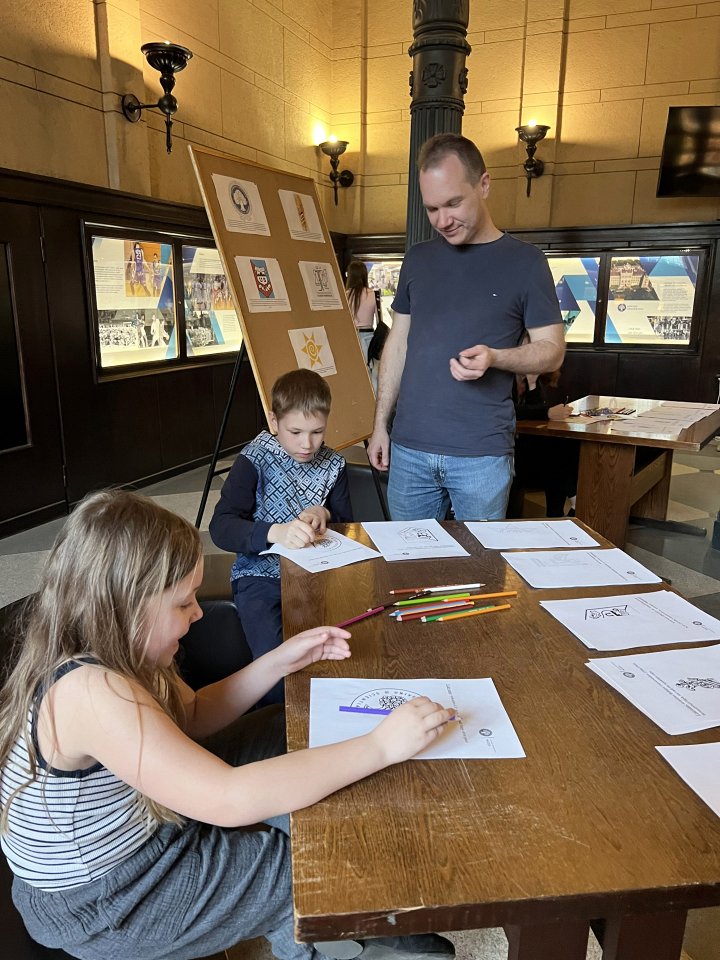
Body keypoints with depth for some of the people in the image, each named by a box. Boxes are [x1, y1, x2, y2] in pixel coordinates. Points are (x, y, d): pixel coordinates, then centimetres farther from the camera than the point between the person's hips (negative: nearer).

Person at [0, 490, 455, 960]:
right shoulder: (89, 692, -36)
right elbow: (230, 800, -40)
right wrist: (381, 747, -35)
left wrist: (281, 661, -4)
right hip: (109, 907, -8)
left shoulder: (103, 653, -8)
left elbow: (191, 716, 7)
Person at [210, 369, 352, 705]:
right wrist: (275, 532, -34)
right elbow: (220, 527, -17)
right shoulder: (255, 461, -7)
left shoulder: (332, 466, 7)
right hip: (262, 574, -3)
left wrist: (324, 514, -7)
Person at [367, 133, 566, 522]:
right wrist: (380, 424, 11)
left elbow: (552, 350, 1)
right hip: (409, 448, 3)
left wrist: (493, 357, -19)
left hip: (482, 454, -3)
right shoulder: (418, 258, 11)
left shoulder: (524, 261, 0)